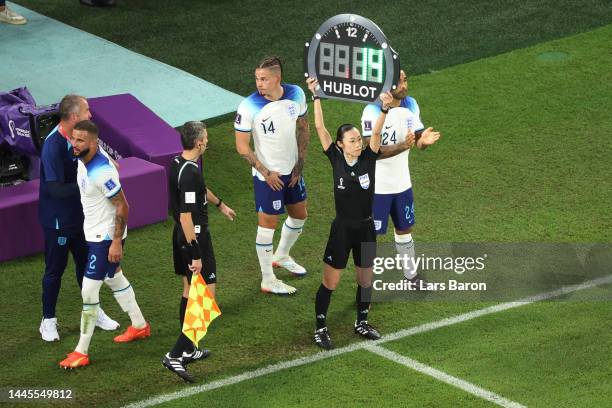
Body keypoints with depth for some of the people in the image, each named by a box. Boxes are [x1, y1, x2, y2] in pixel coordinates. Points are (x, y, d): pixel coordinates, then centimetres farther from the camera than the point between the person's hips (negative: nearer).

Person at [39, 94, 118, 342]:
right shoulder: (53, 146, -27)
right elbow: (56, 189, -29)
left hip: (79, 215, 8)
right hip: (58, 219, -8)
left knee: (85, 264, 19)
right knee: (55, 269, 6)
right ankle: (48, 321, 21)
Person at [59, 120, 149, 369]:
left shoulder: (101, 172, -31)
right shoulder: (85, 158, -3)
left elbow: (122, 206, -25)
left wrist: (117, 242, -22)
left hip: (105, 236, -10)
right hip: (94, 233, 10)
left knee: (89, 290, -6)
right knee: (114, 278, 25)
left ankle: (81, 352, 2)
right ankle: (140, 326, 44)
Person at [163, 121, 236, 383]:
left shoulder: (179, 163, 5)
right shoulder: (189, 173, -27)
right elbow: (186, 216, -29)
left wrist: (220, 204, 42)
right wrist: (196, 255, -26)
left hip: (182, 237, 10)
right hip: (195, 238, -10)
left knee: (190, 291, 21)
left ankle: (187, 350, 32)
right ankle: (175, 355, -12)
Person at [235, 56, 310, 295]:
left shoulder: (296, 95, -10)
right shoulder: (249, 106, -23)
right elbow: (242, 146, -16)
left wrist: (300, 164, 1)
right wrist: (266, 172, -16)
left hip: (292, 171, 6)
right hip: (268, 176, -6)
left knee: (300, 215, 20)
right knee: (268, 223, 1)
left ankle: (281, 256, 46)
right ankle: (268, 282, 13)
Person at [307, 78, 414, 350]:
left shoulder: (368, 159, -7)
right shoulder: (336, 159, -10)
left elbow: (377, 132, -20)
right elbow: (319, 127, -15)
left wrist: (385, 109, -36)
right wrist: (315, 95, -20)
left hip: (366, 228, 3)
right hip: (342, 229, -3)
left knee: (365, 279, 15)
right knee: (330, 282, 2)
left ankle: (362, 323, 34)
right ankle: (320, 329, 16)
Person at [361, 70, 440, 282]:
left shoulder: (410, 105, 0)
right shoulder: (373, 111, -20)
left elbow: (418, 140, 2)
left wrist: (424, 140, -23)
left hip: (402, 183, 6)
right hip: (377, 186, -6)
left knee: (405, 229, 20)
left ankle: (410, 274, 35)